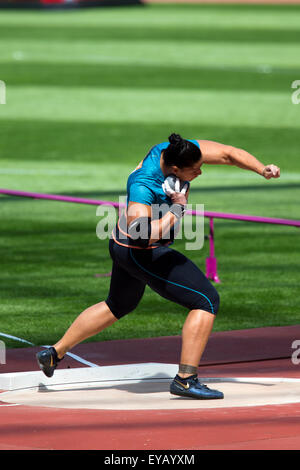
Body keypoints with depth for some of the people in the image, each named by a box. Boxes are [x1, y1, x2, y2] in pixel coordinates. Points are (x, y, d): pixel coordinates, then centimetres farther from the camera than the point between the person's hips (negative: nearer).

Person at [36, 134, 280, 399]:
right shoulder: (142, 185, -34)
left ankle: (55, 353, 38)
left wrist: (262, 169, -16)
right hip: (144, 254, -10)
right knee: (207, 300, -12)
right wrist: (176, 210, -37)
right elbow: (143, 233, -44)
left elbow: (229, 154, -6)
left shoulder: (181, 150, -13)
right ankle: (186, 379, -14)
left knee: (117, 306, 30)